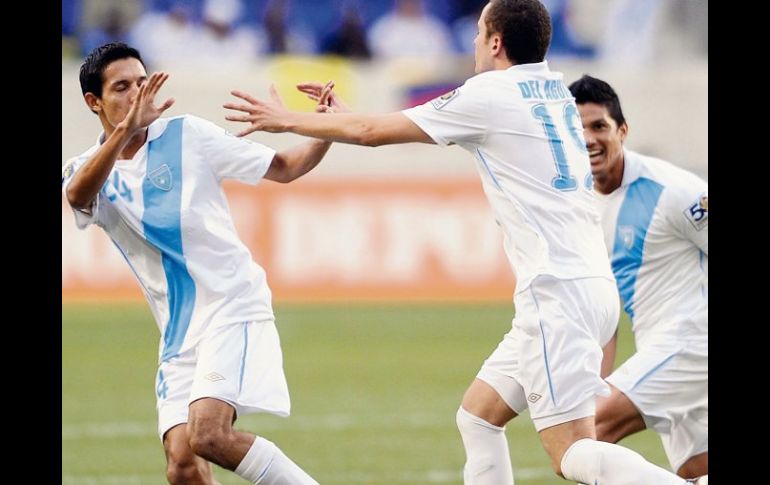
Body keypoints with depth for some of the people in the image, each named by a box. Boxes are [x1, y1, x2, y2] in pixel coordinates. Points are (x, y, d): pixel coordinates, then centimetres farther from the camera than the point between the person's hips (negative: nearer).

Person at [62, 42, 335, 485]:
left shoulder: (187, 135, 1)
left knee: (208, 435, -25)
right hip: (179, 333, 4)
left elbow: (283, 168, 5)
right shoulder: (89, 172, 4)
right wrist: (125, 130, -38)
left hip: (234, 307, -4)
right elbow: (78, 194, -22)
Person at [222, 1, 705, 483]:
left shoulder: (491, 94, -7)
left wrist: (286, 119, 14)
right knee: (478, 416, 16)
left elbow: (372, 132, 1)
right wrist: (340, 114, 33)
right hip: (590, 285, 9)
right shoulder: (552, 90, 16)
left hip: (557, 292, -9)